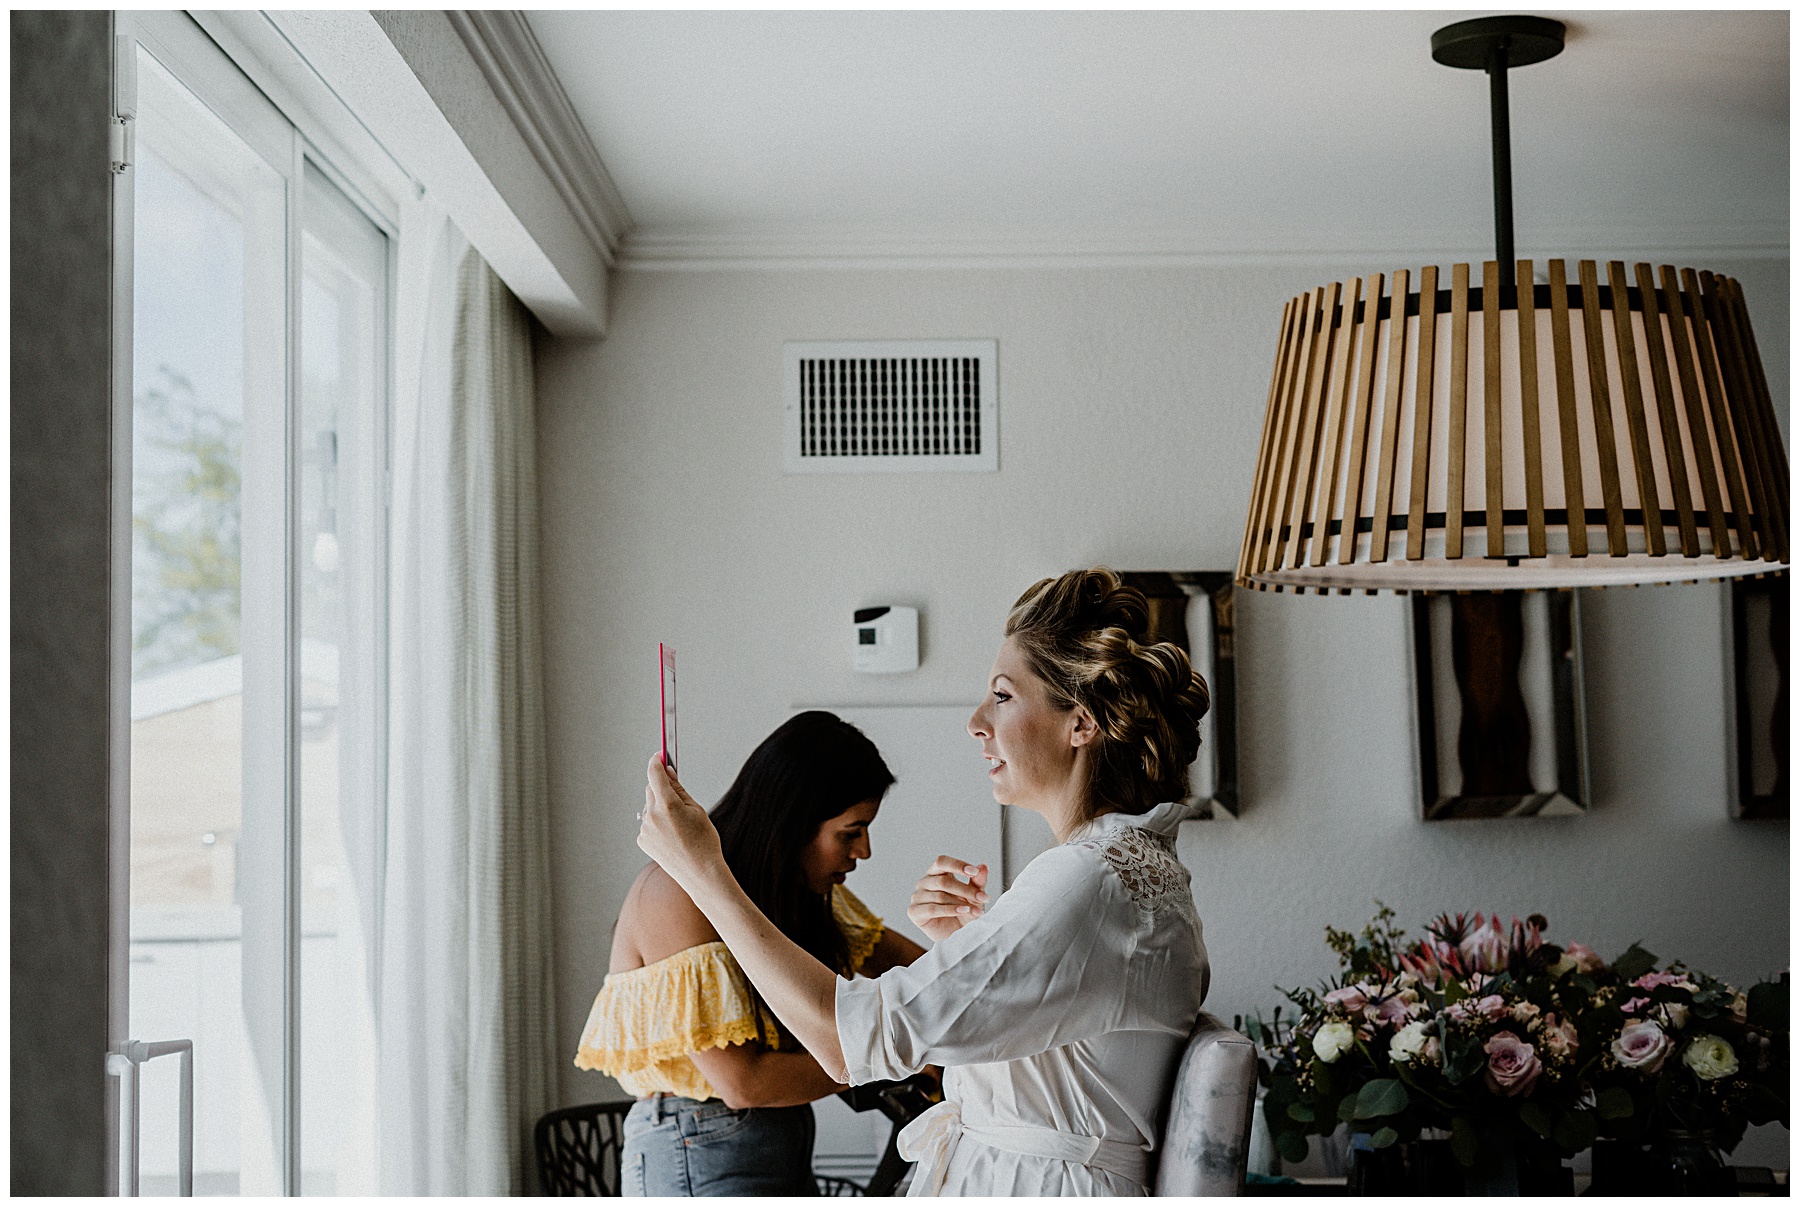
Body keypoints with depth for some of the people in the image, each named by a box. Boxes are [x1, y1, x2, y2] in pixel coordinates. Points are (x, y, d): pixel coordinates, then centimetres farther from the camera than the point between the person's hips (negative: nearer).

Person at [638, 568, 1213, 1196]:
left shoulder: (1092, 880, -20)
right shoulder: (1140, 863, 11)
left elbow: (852, 1040, -22)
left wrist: (701, 868, -17)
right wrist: (960, 947, 1)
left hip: (1033, 1191, -9)